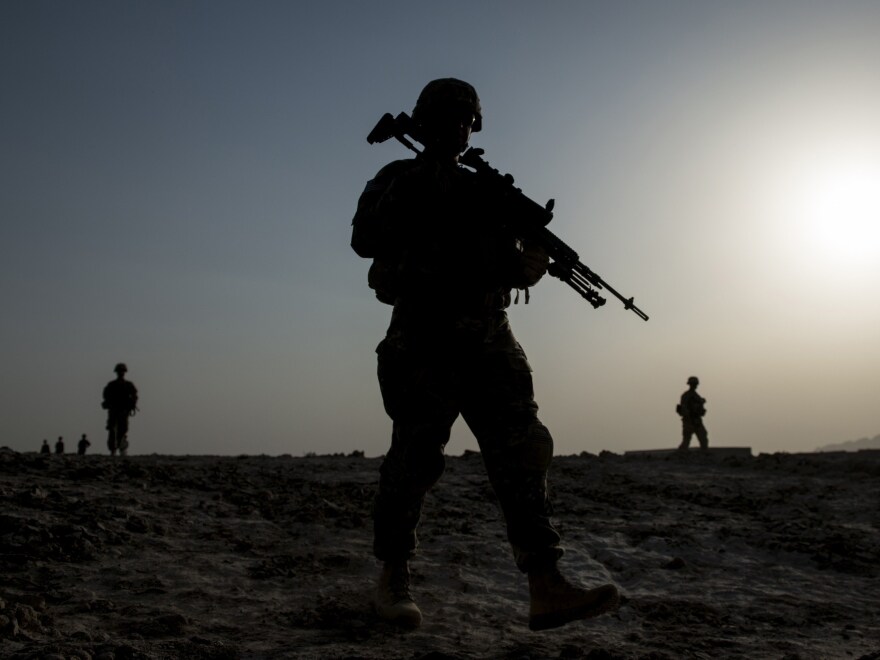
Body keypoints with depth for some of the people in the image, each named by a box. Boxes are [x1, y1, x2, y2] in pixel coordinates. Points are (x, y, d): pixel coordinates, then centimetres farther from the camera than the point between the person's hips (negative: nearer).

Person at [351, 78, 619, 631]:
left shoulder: (488, 190, 19)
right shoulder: (400, 180, 8)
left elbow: (508, 266, 17)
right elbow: (365, 240, -7)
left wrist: (530, 263, -6)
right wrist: (414, 194, -15)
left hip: (488, 339, 4)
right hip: (423, 339, -4)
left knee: (523, 449, -8)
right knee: (416, 456, -4)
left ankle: (546, 589, -11)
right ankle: (394, 580, 15)